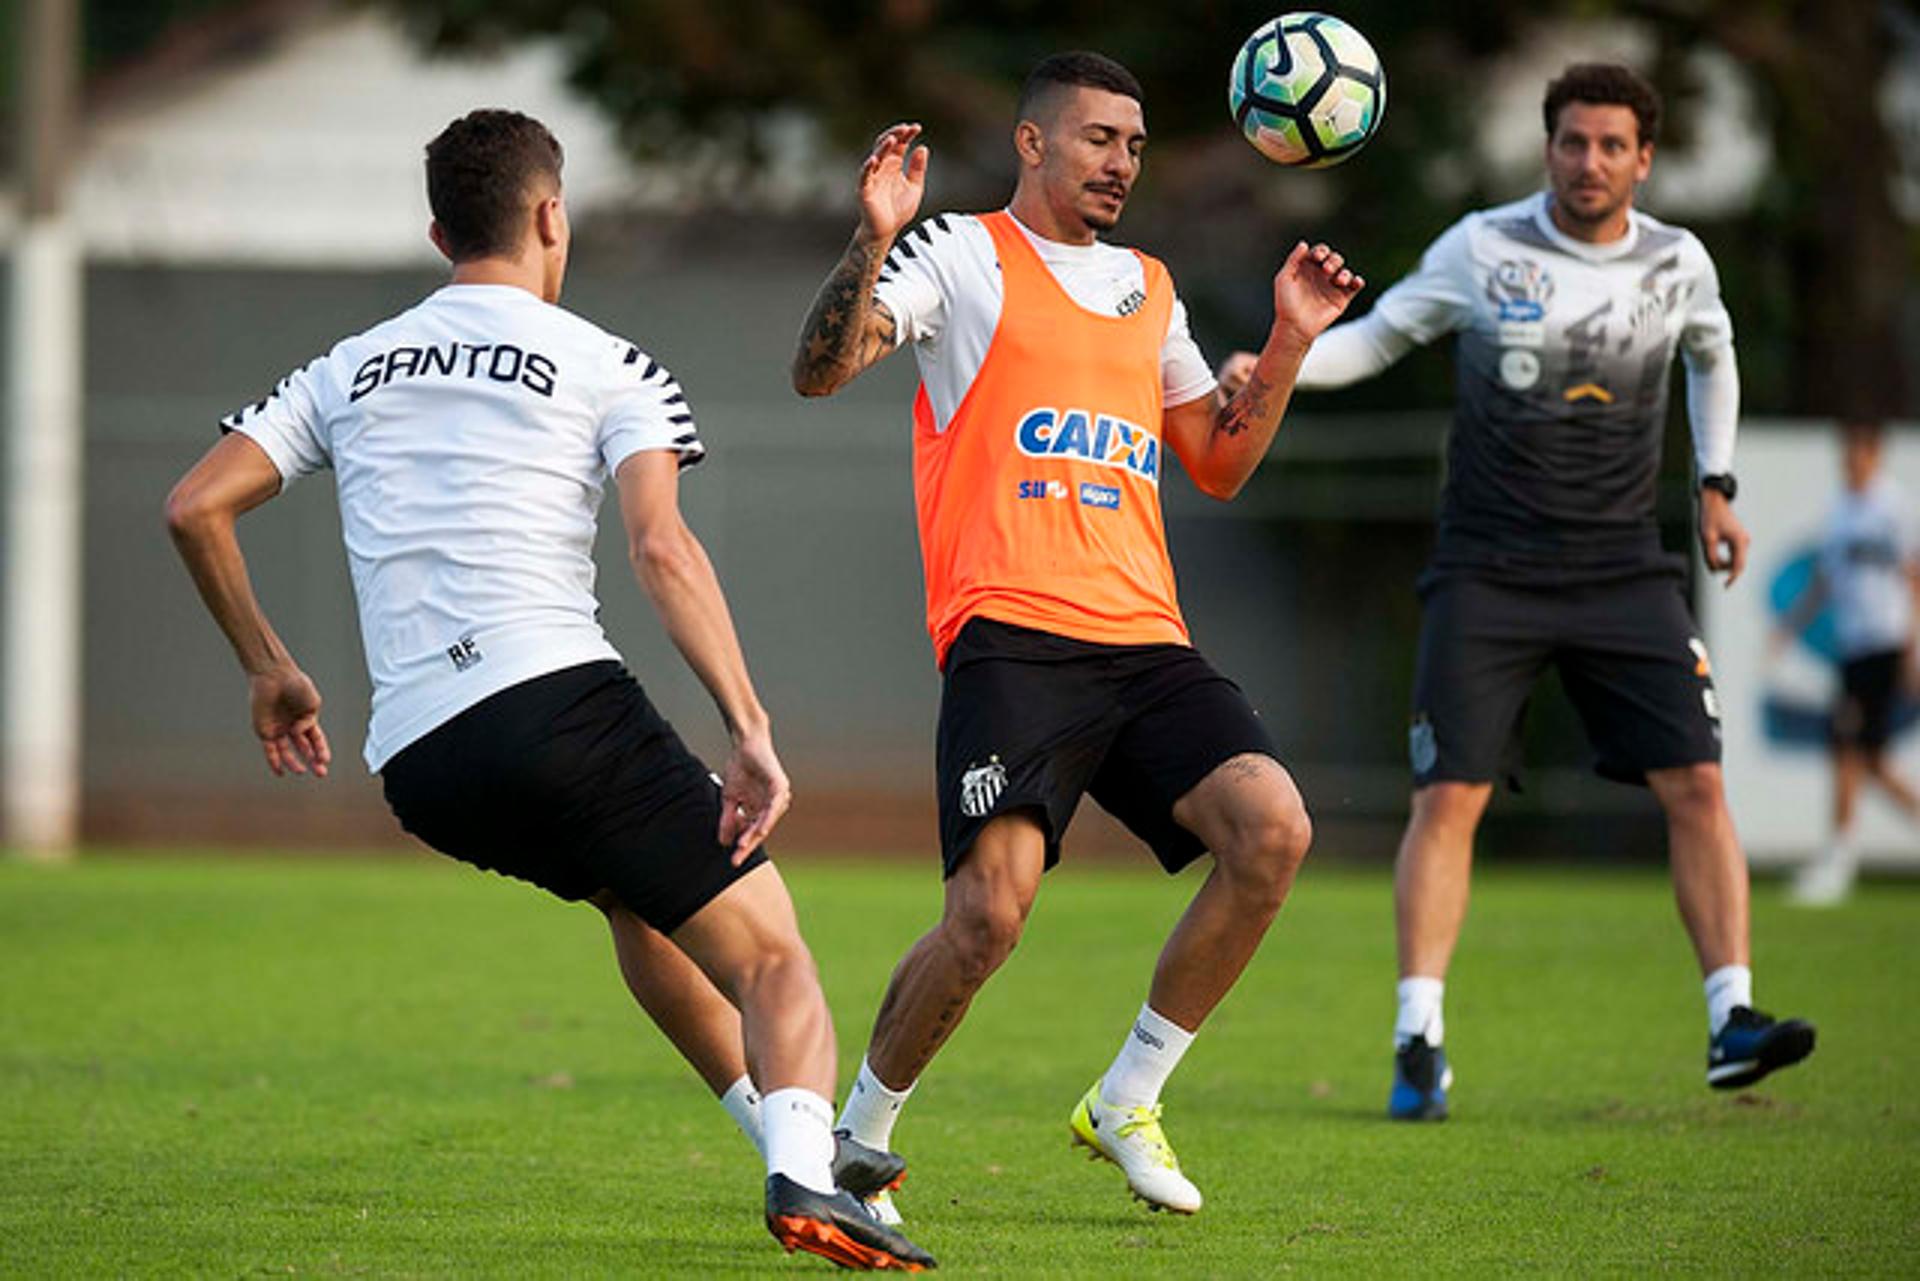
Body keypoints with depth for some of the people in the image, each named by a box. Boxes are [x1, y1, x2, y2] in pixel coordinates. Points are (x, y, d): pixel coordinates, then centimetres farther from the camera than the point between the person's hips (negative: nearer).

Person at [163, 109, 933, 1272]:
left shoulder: (349, 372, 20)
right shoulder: (607, 368, 6)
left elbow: (195, 505, 14)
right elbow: (662, 548, -10)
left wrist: (269, 670, 25)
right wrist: (751, 732, -14)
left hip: (413, 761, 6)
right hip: (553, 691, -6)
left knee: (639, 894, 32)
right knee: (772, 957, -3)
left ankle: (790, 1136, 28)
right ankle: (805, 1167, -31)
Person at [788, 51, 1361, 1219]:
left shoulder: (1147, 288, 24)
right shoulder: (963, 255, 6)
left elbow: (1220, 465, 29)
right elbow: (820, 371, -5)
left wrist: (1289, 345, 17)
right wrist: (873, 240, -20)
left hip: (1144, 640, 6)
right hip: (1012, 632, -6)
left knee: (1274, 828, -16)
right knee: (993, 907, -21)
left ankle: (1125, 1101, 1)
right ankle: (861, 1131, 5)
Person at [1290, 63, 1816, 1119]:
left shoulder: (1677, 266, 2)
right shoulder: (1481, 250, -5)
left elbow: (1712, 353, 24)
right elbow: (1380, 336, 5)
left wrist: (1715, 486, 22)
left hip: (1624, 575, 2)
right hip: (1487, 574, -2)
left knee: (1695, 783, -8)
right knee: (1448, 797, -9)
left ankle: (1730, 1021, -4)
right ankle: (1419, 1042, -4)